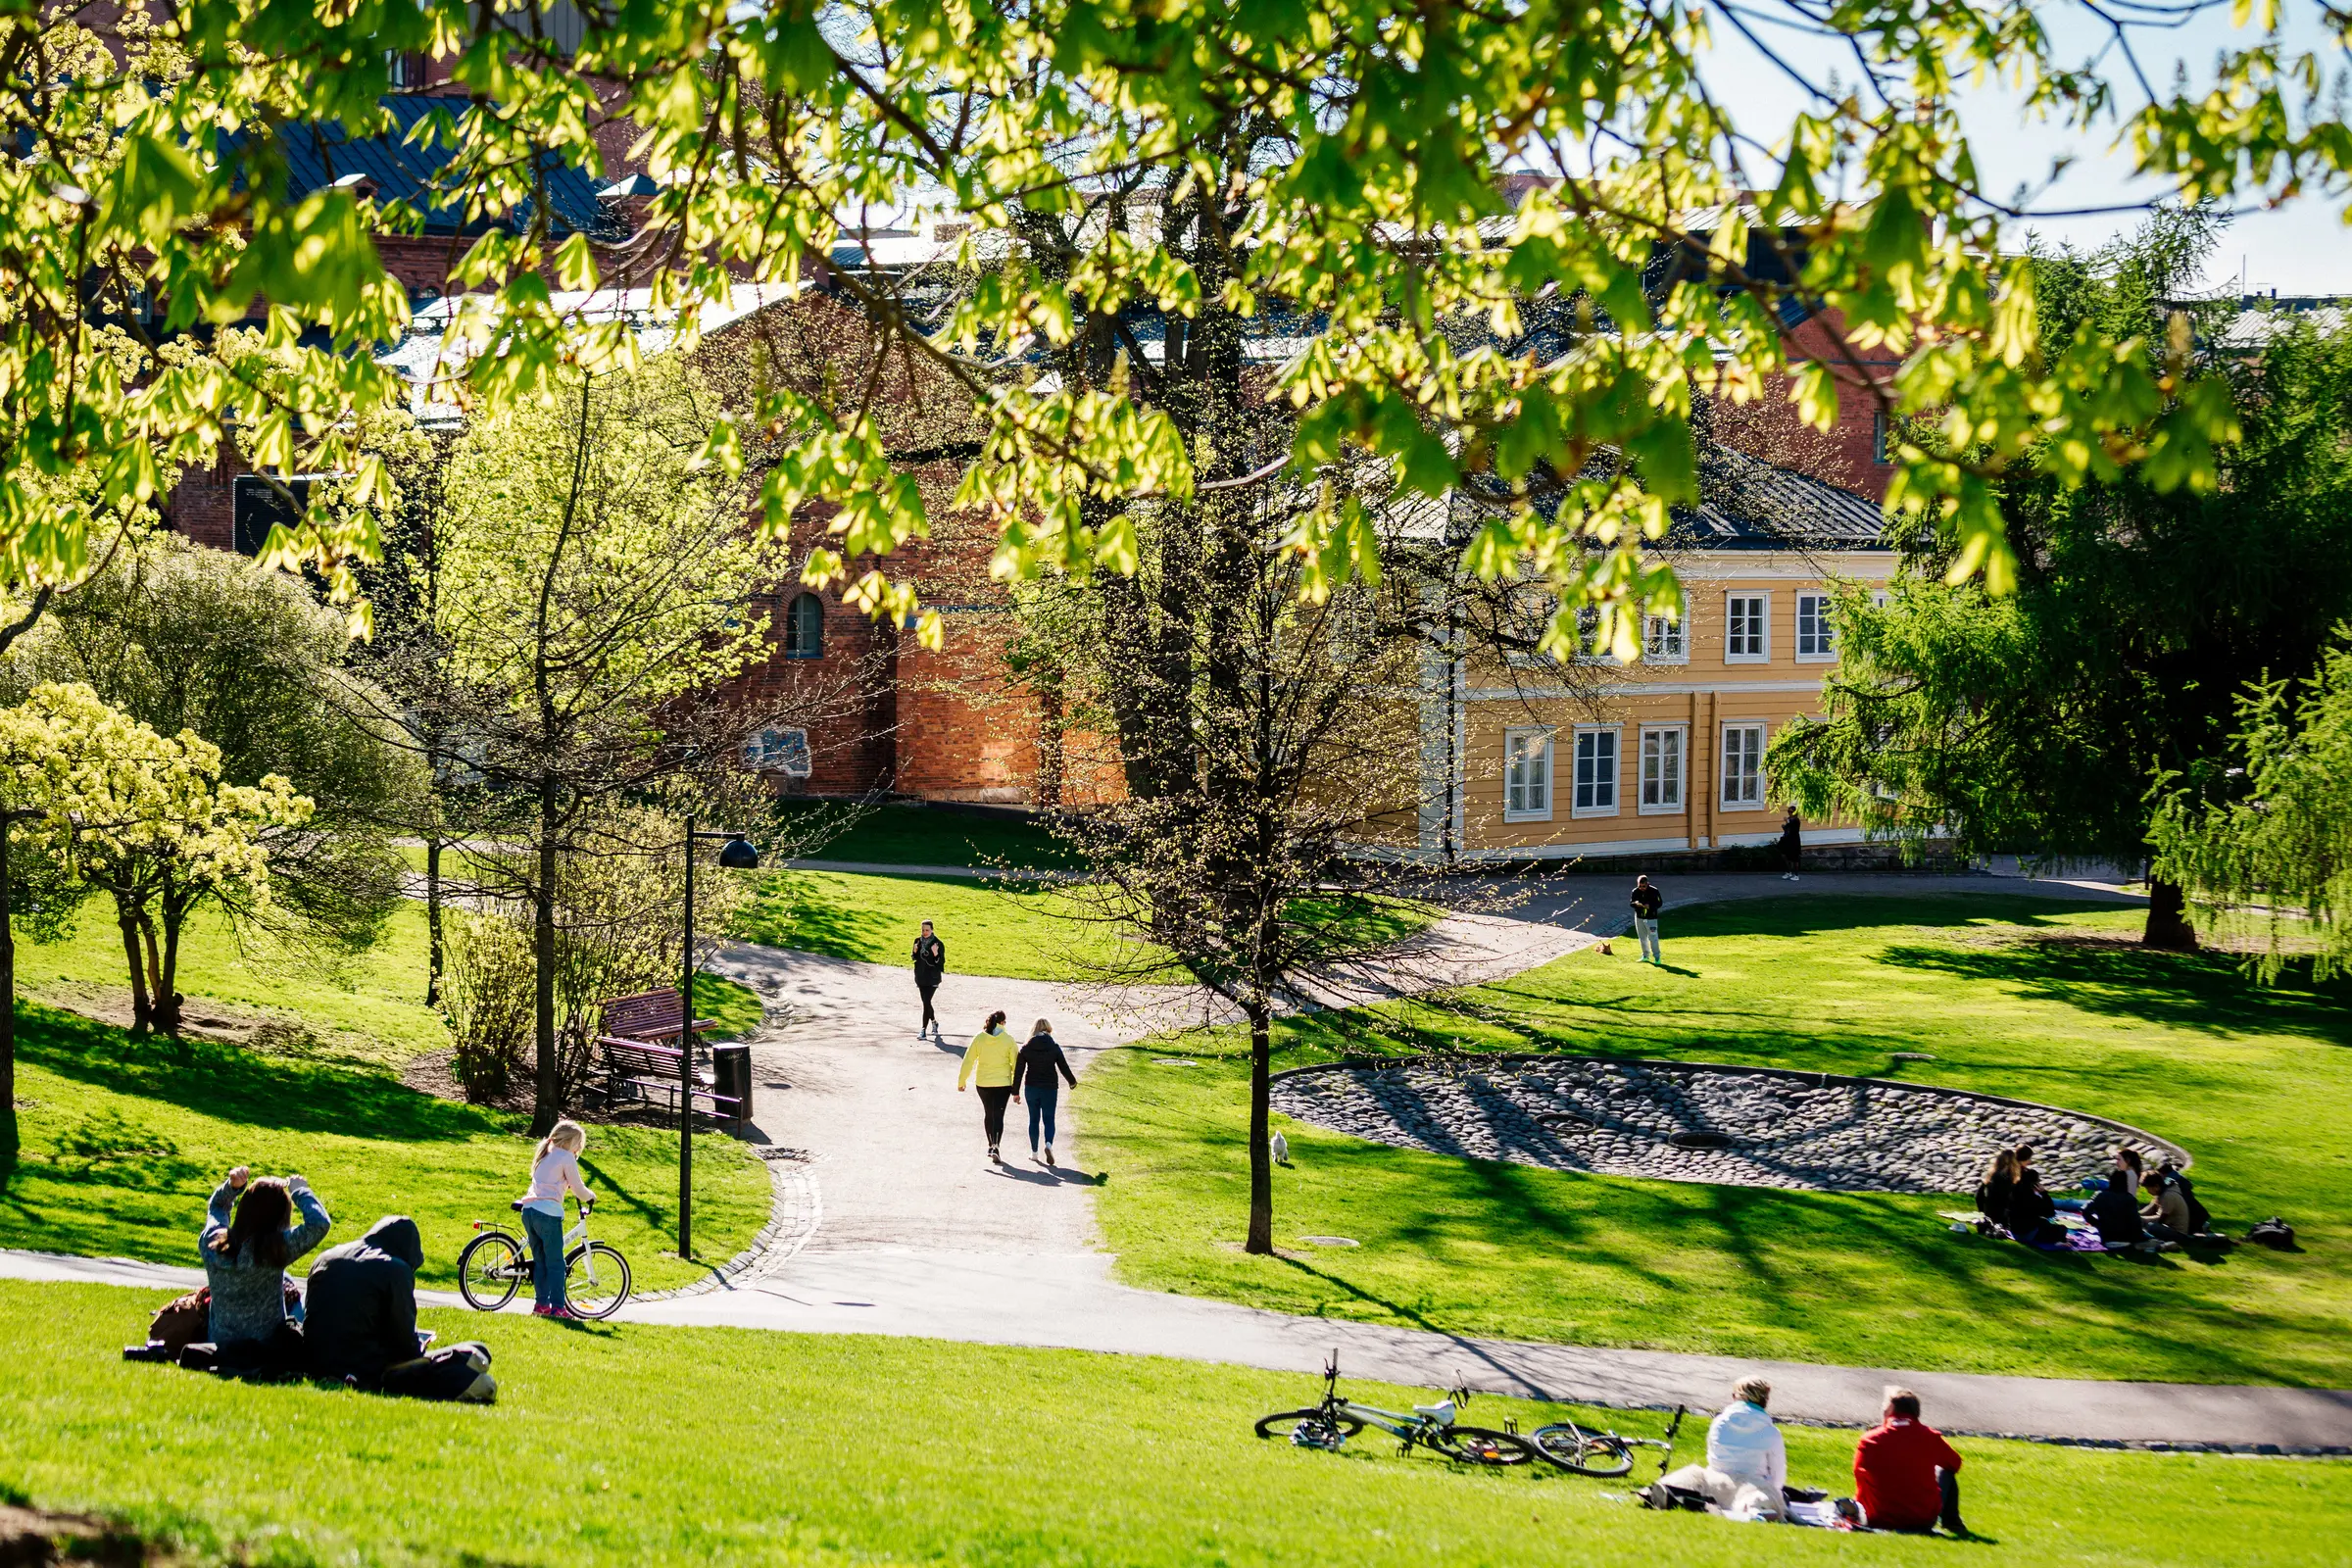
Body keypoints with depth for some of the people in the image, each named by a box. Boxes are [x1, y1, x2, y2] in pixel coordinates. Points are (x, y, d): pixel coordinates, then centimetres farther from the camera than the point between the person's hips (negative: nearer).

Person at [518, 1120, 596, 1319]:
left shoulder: (545, 1154, 21)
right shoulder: (566, 1158, -3)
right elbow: (578, 1189, -2)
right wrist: (590, 1197, 17)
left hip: (529, 1211, 7)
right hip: (548, 1212, -7)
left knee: (540, 1261, 15)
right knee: (556, 1263, -2)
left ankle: (541, 1304, 16)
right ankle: (558, 1308, -3)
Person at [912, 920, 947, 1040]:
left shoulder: (938, 944, -10)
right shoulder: (918, 941, 5)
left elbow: (941, 962, -9)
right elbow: (915, 958, 14)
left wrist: (936, 954, -28)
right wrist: (915, 951, -7)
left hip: (932, 978, -6)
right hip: (921, 977, 6)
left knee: (926, 1002, -13)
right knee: (926, 1002, 16)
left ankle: (923, 1030, -13)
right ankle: (934, 1022, 40)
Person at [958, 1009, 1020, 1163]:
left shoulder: (979, 1038, -4)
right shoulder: (1008, 1040, -7)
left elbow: (968, 1061, -1)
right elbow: (1015, 1064, -5)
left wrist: (961, 1081, 8)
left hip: (983, 1083, 2)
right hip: (1003, 1083, -2)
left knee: (988, 1114, 20)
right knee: (998, 1115, -2)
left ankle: (991, 1146, 29)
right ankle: (995, 1147, -17)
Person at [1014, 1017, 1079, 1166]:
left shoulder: (1026, 1048, 0)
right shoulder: (1054, 1046, -5)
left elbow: (1018, 1070, 0)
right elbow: (1064, 1067, 0)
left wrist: (1016, 1092, 5)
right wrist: (1072, 1081, 19)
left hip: (1031, 1087, 1)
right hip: (1050, 1087, -1)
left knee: (1034, 1119, 12)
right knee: (1048, 1119, 4)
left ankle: (1034, 1152, 15)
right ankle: (1049, 1144, -22)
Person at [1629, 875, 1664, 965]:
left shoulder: (1654, 891, -12)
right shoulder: (1635, 891, -3)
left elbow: (1659, 903, -7)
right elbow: (1631, 903, 3)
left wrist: (1650, 906, -24)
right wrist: (1636, 904, -21)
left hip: (1651, 918, -4)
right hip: (1639, 918, 4)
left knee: (1653, 937, -7)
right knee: (1642, 938, 13)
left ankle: (1656, 956, 3)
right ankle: (1646, 956, 26)